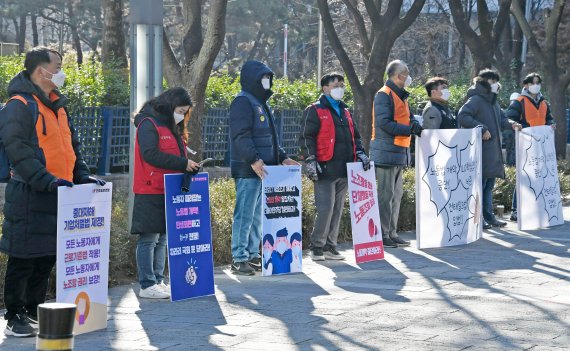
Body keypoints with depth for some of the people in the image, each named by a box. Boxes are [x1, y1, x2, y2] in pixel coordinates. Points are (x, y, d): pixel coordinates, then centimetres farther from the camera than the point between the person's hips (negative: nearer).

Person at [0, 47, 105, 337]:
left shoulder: (58, 106, 17)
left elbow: (72, 146, 23)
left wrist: (82, 176, 8)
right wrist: (47, 181, -26)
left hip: (57, 195, 8)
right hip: (29, 196, -8)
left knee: (47, 258, 13)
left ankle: (35, 309, 23)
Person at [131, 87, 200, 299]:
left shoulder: (170, 127, 20)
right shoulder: (149, 124, -10)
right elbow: (150, 154, -21)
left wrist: (188, 164, 3)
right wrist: (183, 163, -19)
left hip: (167, 192, 10)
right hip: (150, 192, -10)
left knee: (163, 238, 10)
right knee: (149, 238, -7)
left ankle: (158, 281, 15)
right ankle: (147, 285, -6)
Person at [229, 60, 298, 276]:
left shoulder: (262, 103, 22)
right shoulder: (243, 102, -10)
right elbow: (241, 136, -21)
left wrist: (282, 158, 19)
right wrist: (253, 160, -30)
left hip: (264, 169, 10)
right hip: (248, 170, -10)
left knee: (257, 215, 12)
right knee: (245, 214, -8)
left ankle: (253, 255, 18)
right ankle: (239, 258, -6)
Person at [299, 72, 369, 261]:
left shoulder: (344, 111, 21)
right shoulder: (315, 111, -2)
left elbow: (355, 136, 27)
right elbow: (306, 137, -7)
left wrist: (360, 153, 11)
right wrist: (310, 160, -15)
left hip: (344, 170, 7)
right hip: (325, 170, -7)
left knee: (337, 210, 9)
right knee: (325, 208, -12)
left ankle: (330, 246, 16)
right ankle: (317, 247, -2)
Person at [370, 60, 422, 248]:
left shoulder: (401, 95, 18)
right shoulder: (384, 95, -12)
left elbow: (407, 118, 21)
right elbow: (384, 123, -21)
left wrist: (415, 125, -1)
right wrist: (410, 130, -23)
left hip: (399, 153, 10)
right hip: (387, 152, -10)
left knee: (396, 194, 13)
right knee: (386, 194, -7)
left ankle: (392, 233, 19)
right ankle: (382, 235, -3)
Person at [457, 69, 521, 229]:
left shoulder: (493, 102, 19)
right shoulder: (475, 100, -11)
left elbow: (501, 118, 25)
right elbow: (462, 116, -21)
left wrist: (511, 124, 4)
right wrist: (482, 128, -22)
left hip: (493, 150, 10)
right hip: (481, 150, -10)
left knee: (489, 185, 14)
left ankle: (488, 216, 20)